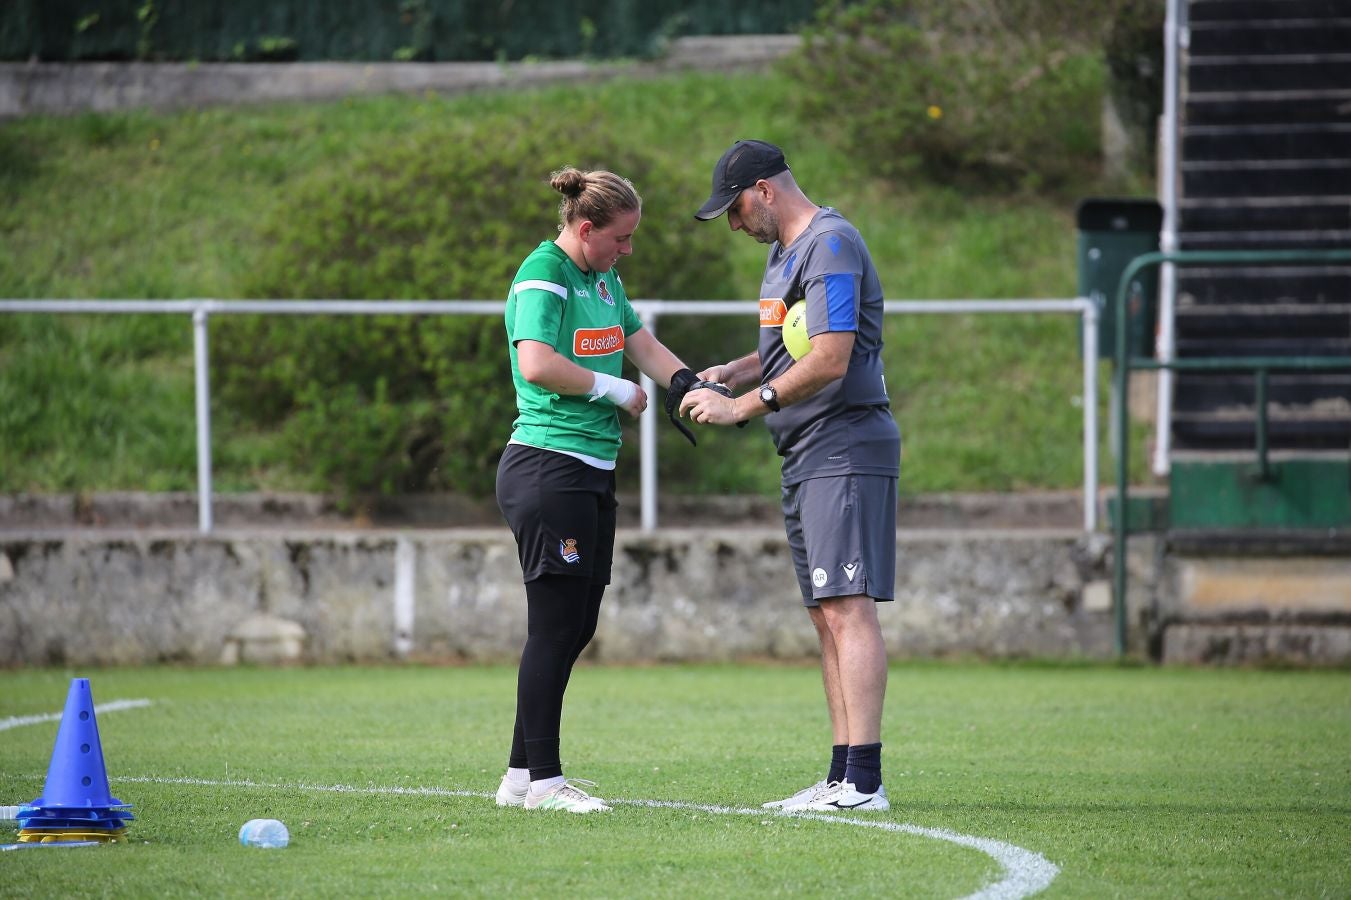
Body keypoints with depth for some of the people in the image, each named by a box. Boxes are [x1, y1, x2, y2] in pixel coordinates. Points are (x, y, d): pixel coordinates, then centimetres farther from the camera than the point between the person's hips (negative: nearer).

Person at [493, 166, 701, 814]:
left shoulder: (604, 278, 17)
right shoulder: (543, 277, -12)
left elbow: (644, 347, 23)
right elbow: (537, 365, -26)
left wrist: (694, 386, 5)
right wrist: (615, 390, -15)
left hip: (592, 472, 10)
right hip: (548, 467, -10)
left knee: (575, 627, 10)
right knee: (556, 626, -8)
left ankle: (522, 775, 15)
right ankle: (540, 779, -4)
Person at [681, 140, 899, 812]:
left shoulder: (831, 245, -12)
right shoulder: (786, 252, 20)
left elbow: (830, 360, -21)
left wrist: (744, 407, -15)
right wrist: (731, 373, 9)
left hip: (845, 448, -11)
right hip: (806, 456, 11)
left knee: (848, 608, -15)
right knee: (826, 615, 9)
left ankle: (864, 780, -20)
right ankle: (842, 778, 10)